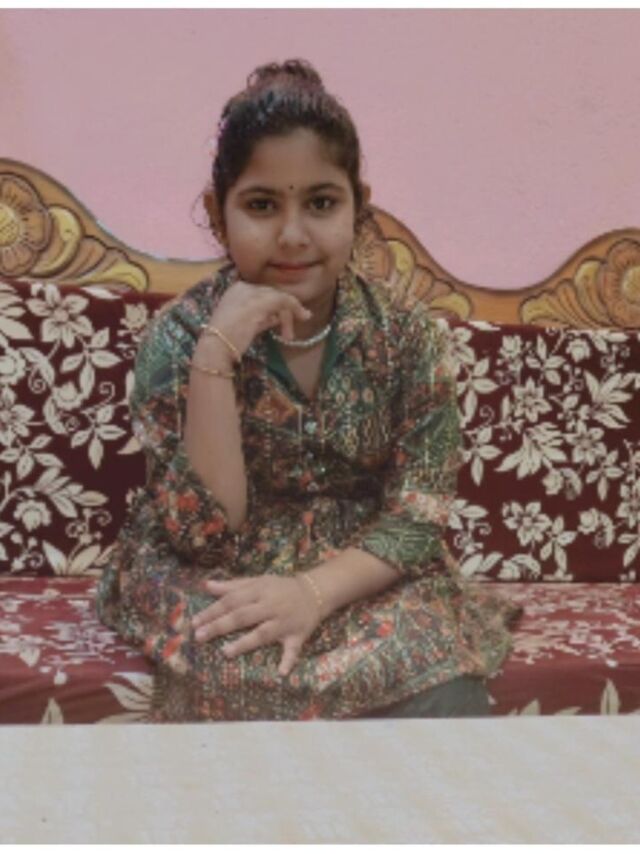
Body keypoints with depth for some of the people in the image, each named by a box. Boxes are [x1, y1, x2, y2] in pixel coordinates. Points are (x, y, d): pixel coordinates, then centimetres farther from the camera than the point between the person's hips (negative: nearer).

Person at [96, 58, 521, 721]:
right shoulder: (179, 335, -10)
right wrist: (218, 350, -28)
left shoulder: (408, 336, -5)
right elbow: (205, 533, -18)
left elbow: (417, 517, -8)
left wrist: (315, 590, -26)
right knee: (254, 673, -32)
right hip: (215, 584, -1)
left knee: (441, 689, -27)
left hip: (365, 577, 1)